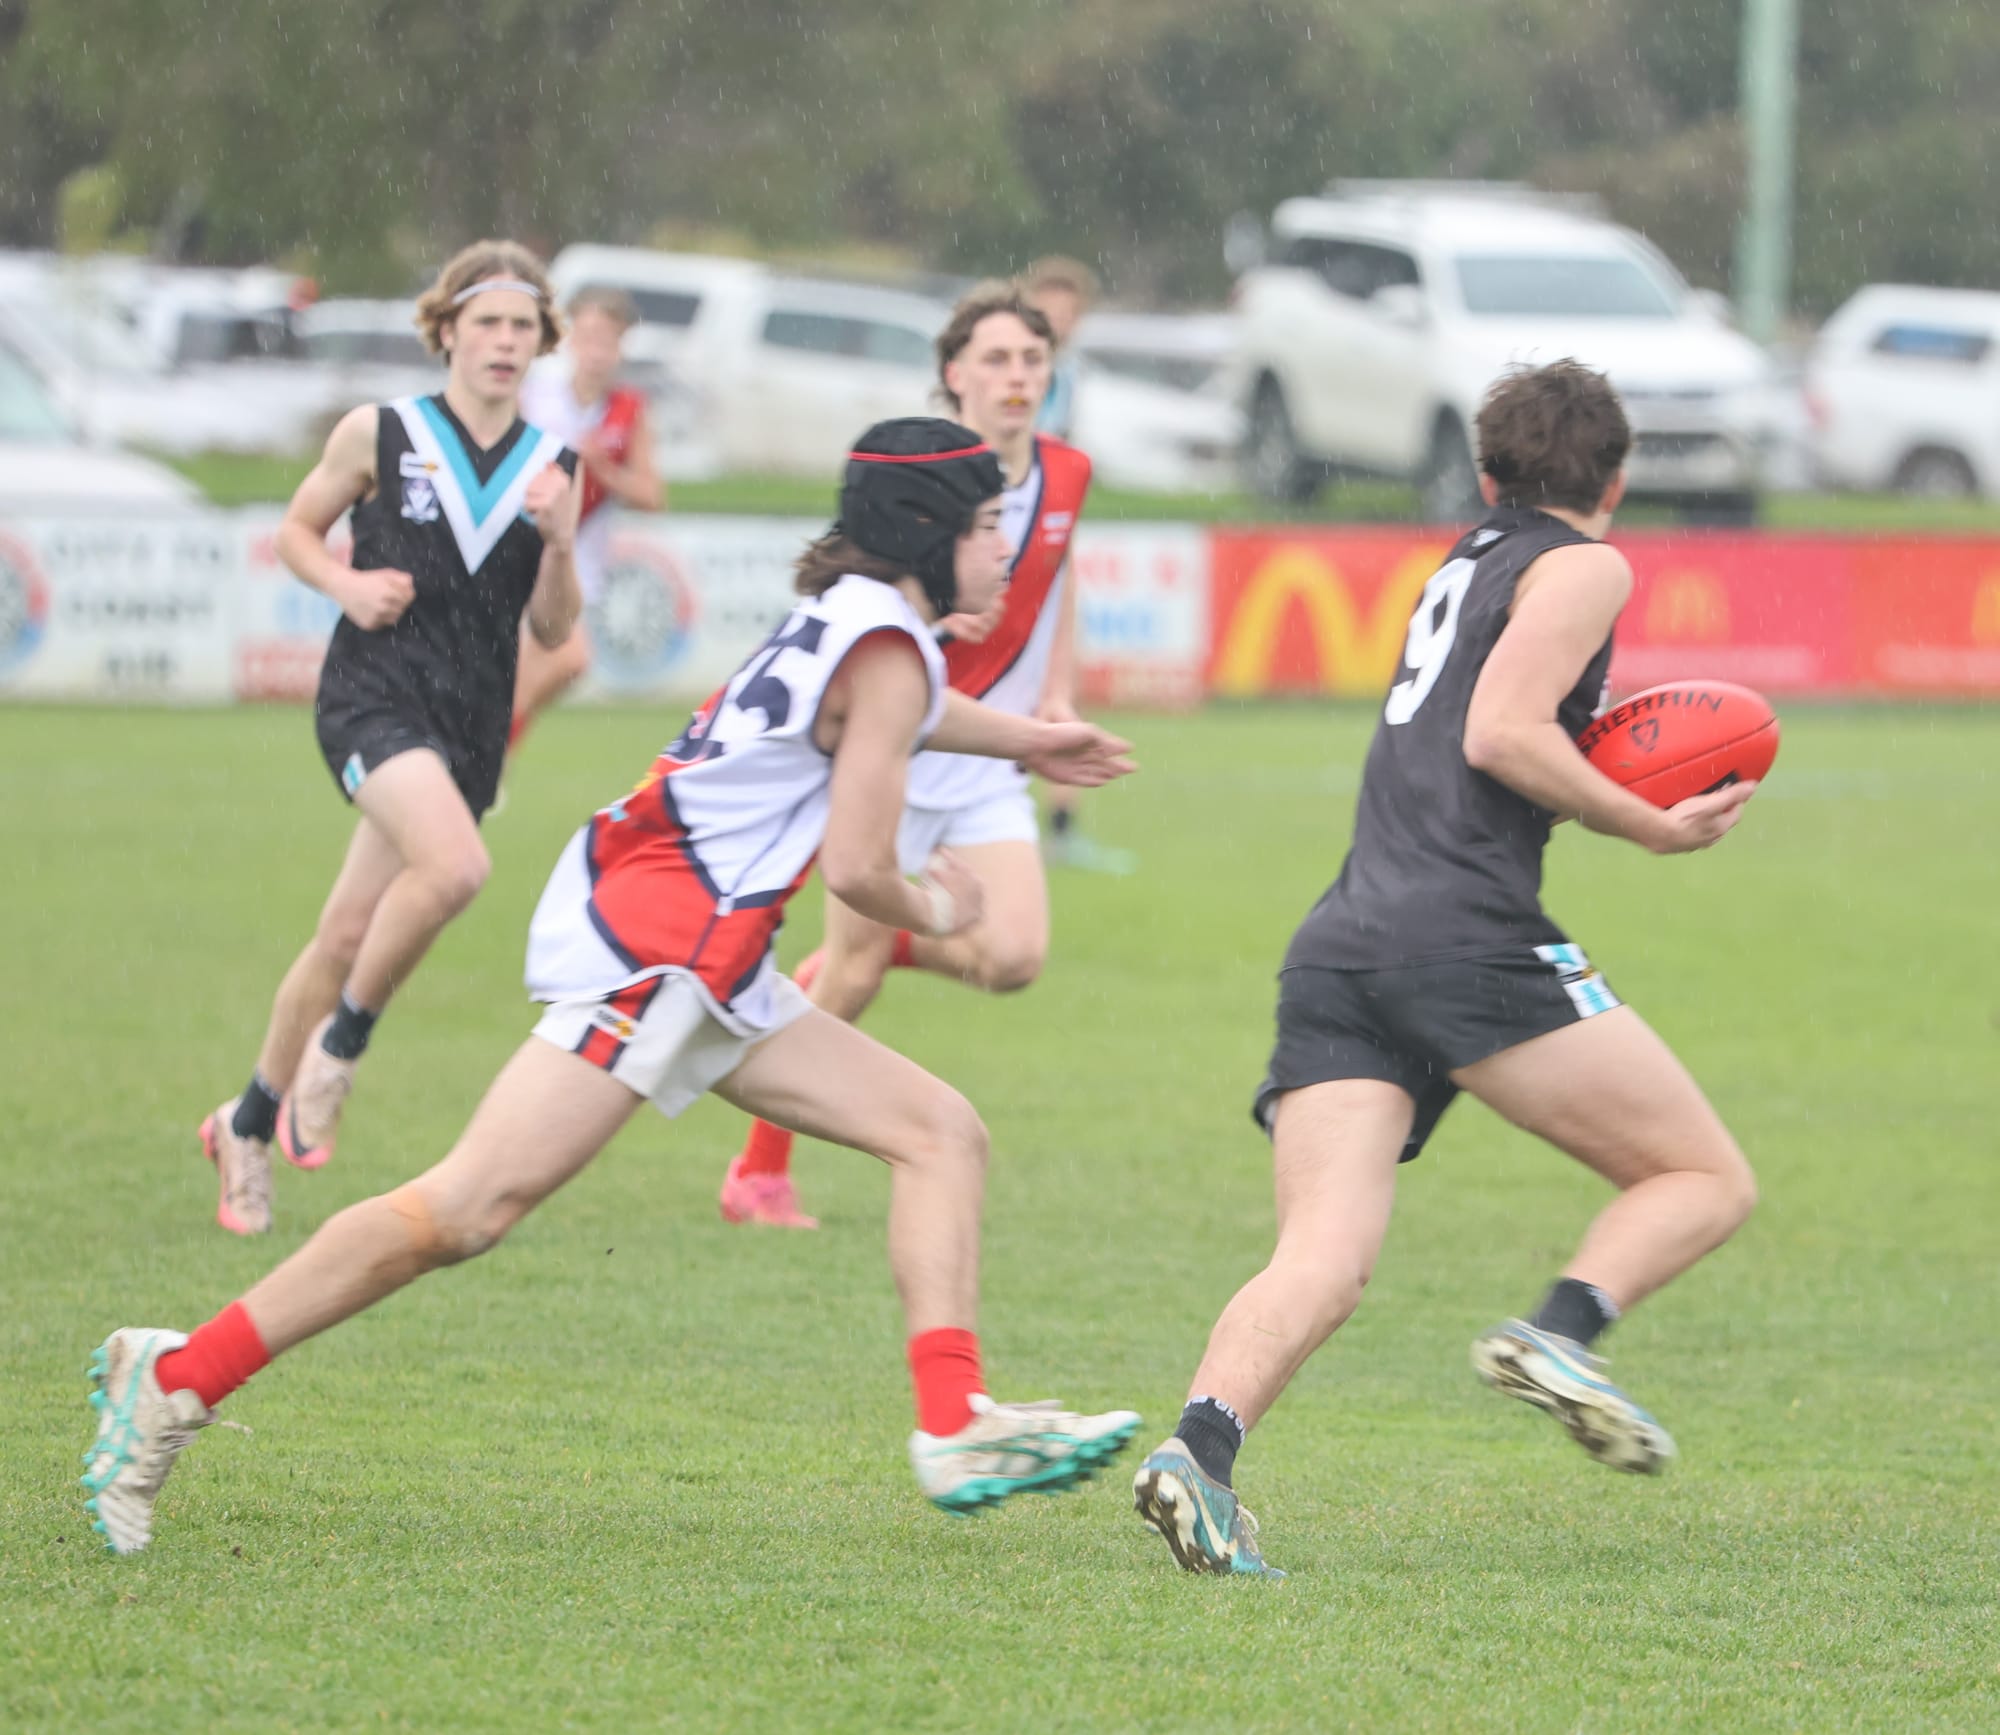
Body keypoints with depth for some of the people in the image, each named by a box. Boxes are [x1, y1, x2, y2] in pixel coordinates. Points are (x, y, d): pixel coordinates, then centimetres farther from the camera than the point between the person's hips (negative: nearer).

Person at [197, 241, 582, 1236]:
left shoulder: (550, 467, 7)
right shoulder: (379, 436, -1)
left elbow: (553, 631, 10)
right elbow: (297, 531, 12)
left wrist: (557, 541, -9)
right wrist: (348, 584, -8)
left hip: (470, 726, 4)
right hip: (374, 695, -4)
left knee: (349, 936, 7)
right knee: (455, 864, -30)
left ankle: (251, 1123, 25)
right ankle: (340, 1041, -8)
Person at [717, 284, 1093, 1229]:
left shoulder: (1066, 475, 1)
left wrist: (1059, 693, 10)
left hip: (989, 761, 5)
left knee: (1012, 956, -13)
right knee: (851, 980, -2)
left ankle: (860, 952, 18)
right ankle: (759, 1172, 15)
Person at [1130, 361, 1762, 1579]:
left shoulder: (1469, 566, 30)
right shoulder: (1583, 566, 7)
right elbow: (1503, 735, -7)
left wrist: (1605, 786, 27)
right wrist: (1654, 829, 0)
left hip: (1337, 944, 7)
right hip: (1467, 932, -7)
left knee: (1323, 1262, -9)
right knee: (1707, 1180, 4)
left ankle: (1203, 1443, -34)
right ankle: (1561, 1331, -21)